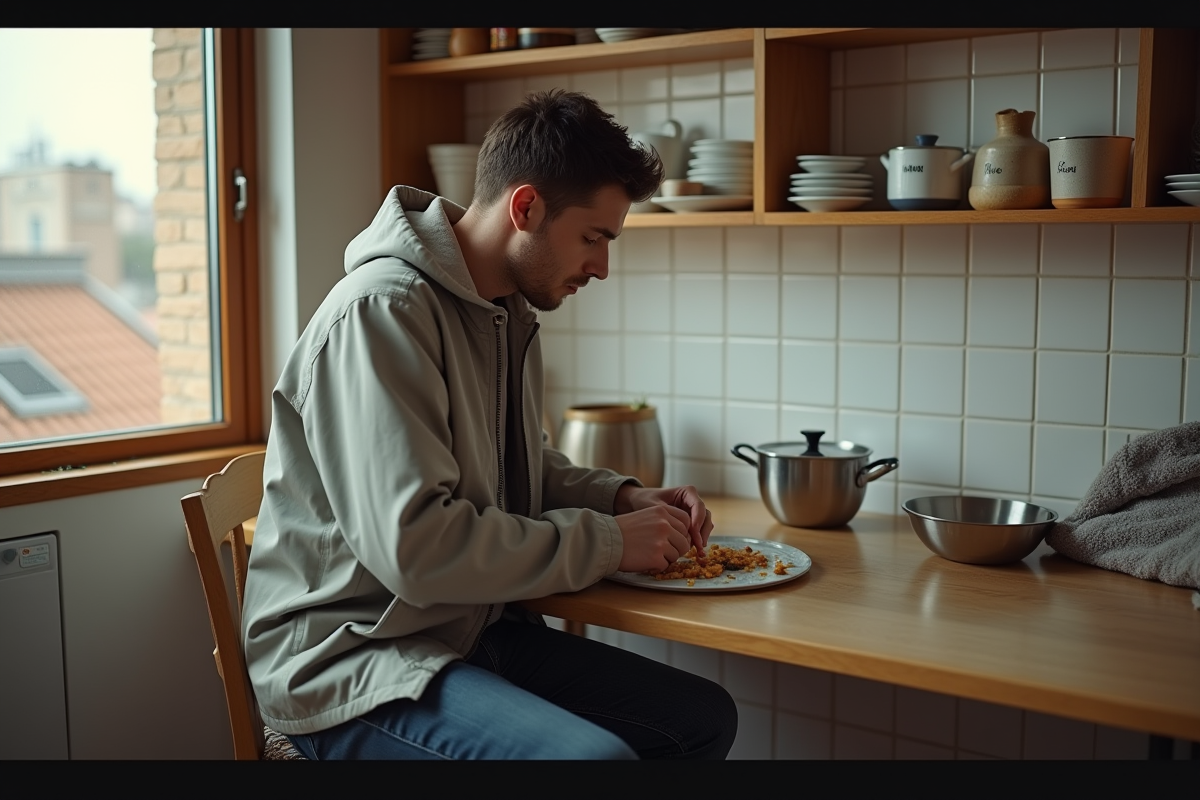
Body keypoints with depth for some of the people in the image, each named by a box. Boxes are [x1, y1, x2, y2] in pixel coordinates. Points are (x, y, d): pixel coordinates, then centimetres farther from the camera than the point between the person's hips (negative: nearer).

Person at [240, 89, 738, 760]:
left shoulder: (512, 313, 10)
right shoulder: (381, 312, -20)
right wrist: (606, 542, -18)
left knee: (705, 716, 3)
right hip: (351, 659, -9)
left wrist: (624, 499, 5)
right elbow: (415, 546, -28)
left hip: (475, 630, 9)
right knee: (594, 752, -31)